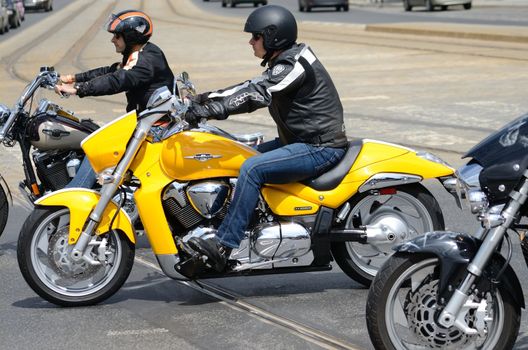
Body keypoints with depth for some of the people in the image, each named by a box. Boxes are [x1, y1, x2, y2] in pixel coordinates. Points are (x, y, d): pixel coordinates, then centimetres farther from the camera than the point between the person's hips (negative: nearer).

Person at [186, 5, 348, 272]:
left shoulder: (294, 65, -19)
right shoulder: (283, 63, 13)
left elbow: (255, 94, -29)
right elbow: (251, 88, 15)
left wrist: (207, 111, -34)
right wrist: (206, 98, 6)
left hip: (320, 148, -11)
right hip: (303, 140, 11)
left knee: (252, 169, -26)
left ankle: (223, 246, -26)